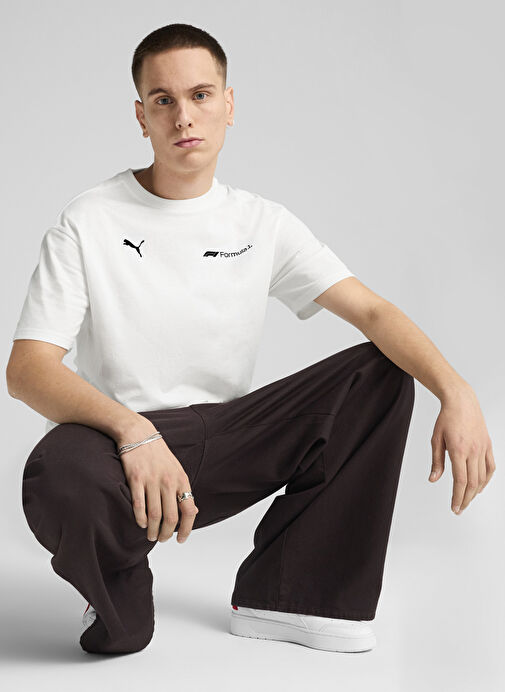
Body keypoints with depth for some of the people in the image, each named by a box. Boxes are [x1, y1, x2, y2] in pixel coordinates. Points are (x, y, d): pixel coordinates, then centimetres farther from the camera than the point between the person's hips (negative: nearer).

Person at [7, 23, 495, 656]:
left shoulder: (262, 224, 6)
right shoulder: (88, 223, -4)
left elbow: (372, 311, -3)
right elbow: (27, 369, -14)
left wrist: (456, 392, -23)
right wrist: (133, 432, -33)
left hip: (229, 441, 4)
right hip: (120, 441, -4)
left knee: (379, 372, -10)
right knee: (61, 479, -39)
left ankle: (283, 595, -7)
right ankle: (120, 602, -2)